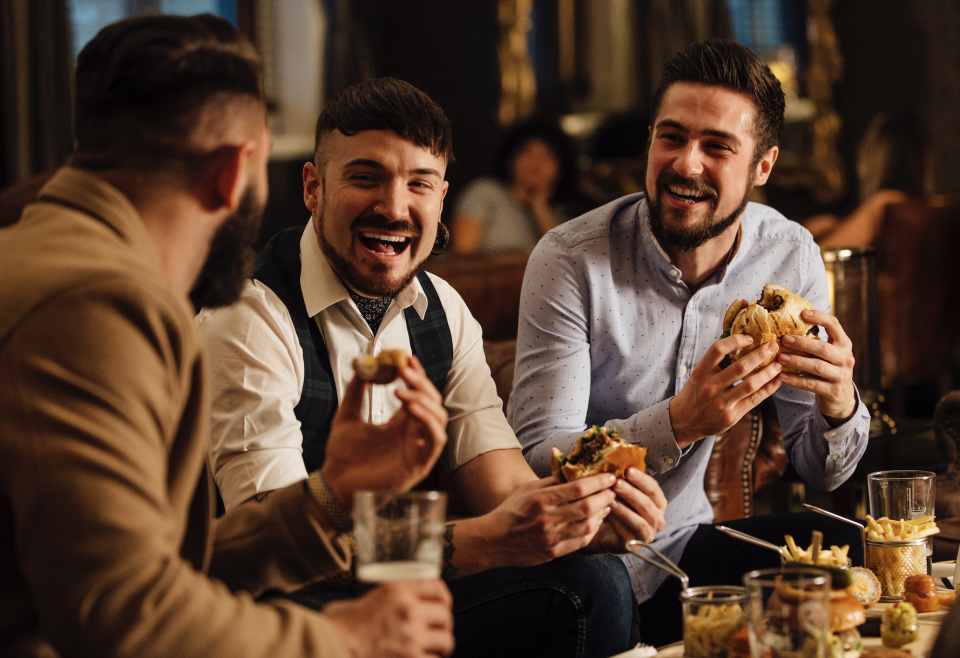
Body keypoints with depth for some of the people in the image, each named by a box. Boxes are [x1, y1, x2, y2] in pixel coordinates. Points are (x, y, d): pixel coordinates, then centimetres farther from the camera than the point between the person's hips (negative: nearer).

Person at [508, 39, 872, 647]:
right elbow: (536, 459, -21)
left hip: (683, 541, 5)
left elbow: (821, 472, 2)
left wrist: (839, 406, -22)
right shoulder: (572, 260, -16)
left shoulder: (791, 258, -2)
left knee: (844, 551, -17)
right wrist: (679, 423, -36)